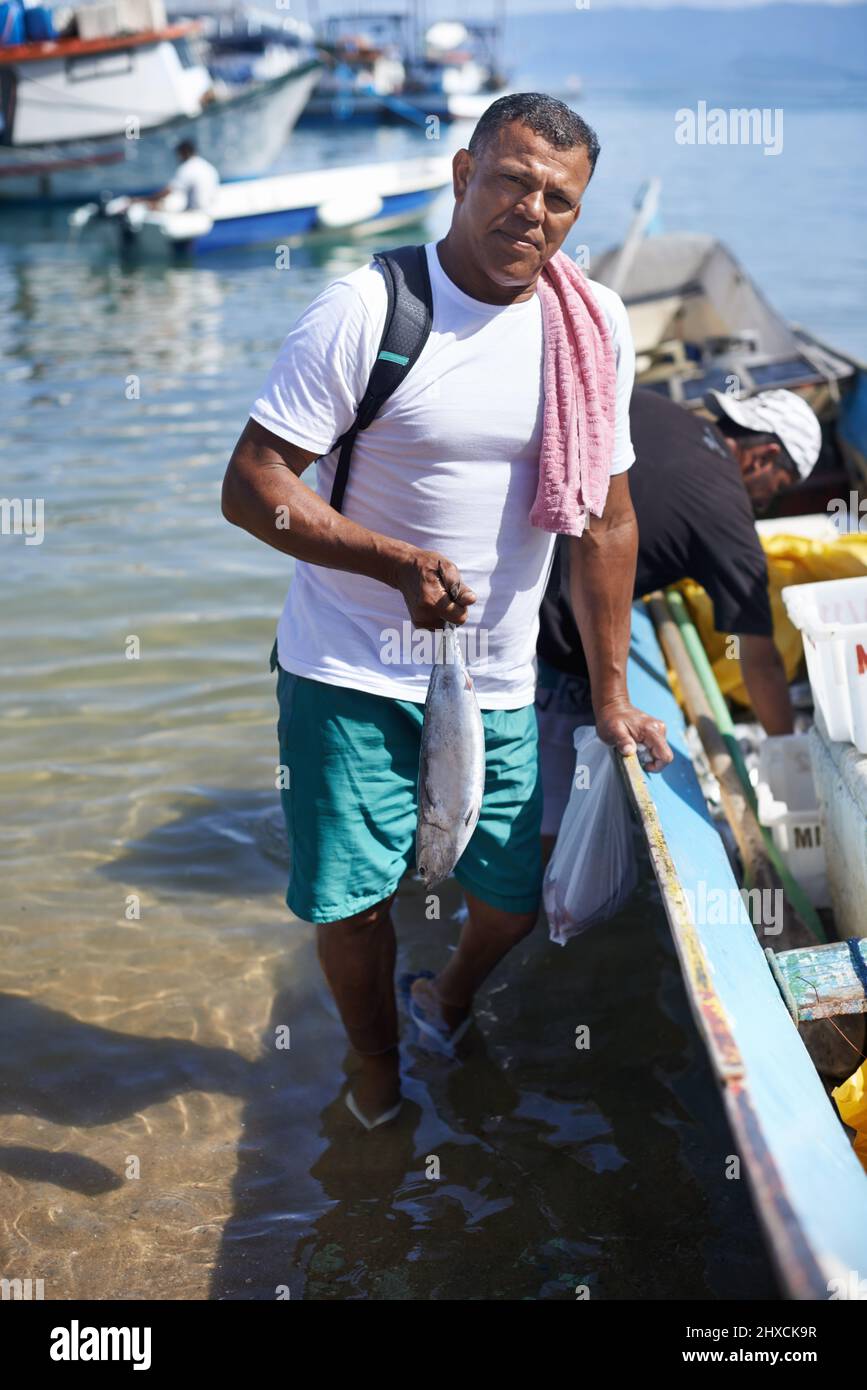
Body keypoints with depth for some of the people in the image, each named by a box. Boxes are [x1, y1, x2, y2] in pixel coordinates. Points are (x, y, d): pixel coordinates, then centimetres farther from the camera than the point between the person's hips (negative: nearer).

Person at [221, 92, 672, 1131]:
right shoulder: (365, 310, -15)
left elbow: (606, 520, 6)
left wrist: (610, 696, 8)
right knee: (351, 902, 2)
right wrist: (400, 562, -26)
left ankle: (448, 1006, 48)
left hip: (499, 684, 4)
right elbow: (250, 487, -15)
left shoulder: (596, 325, -1)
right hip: (349, 675, -3)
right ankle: (378, 1077, 34)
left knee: (513, 899, 11)